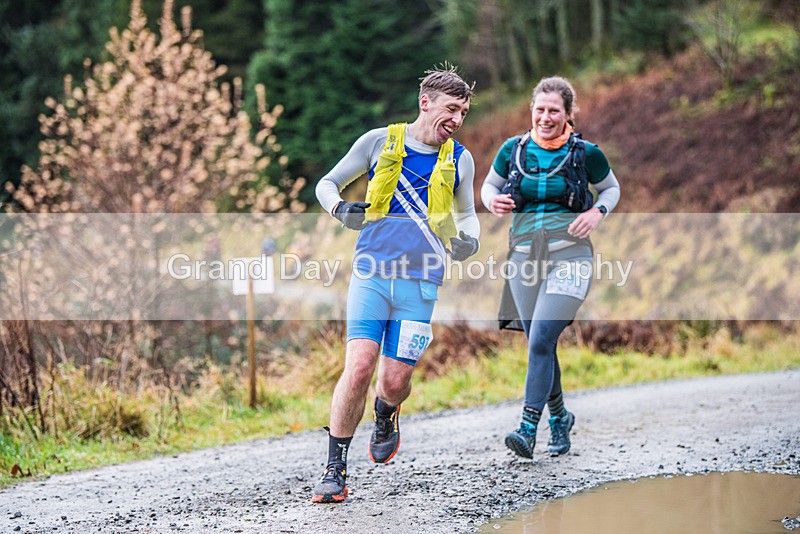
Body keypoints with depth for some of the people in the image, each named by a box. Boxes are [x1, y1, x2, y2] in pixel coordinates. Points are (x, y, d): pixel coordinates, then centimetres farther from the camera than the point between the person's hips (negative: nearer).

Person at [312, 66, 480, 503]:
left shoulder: (459, 160, 10)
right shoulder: (379, 141, 3)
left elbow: (466, 214, 25)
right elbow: (326, 184, 13)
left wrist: (469, 242, 3)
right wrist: (339, 208, -9)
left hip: (420, 284, 2)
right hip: (372, 274, -2)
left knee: (395, 381, -2)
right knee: (359, 367, -15)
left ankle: (386, 416, 36)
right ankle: (335, 470, -4)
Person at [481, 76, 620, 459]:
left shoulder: (585, 154, 0)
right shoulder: (513, 150, 5)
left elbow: (611, 188, 15)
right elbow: (489, 185, 19)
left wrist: (597, 213, -5)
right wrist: (493, 201, -3)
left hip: (568, 255, -3)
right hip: (524, 253, 4)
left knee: (541, 340, -17)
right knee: (539, 344, 9)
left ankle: (528, 430, -17)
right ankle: (559, 418, 30)